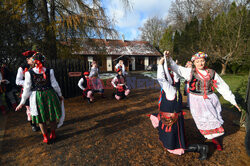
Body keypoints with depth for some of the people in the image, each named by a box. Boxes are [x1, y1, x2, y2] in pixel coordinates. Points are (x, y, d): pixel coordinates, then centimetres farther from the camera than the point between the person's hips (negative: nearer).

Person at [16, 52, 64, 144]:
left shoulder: (29, 73, -8)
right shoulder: (49, 71, -7)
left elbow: (27, 89, -5)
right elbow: (55, 85, -3)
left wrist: (22, 102, 7)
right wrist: (60, 95, 12)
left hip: (37, 97, 0)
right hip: (49, 94, 1)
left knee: (41, 118, 16)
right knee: (52, 116, 17)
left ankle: (46, 138, 27)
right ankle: (53, 135, 31)